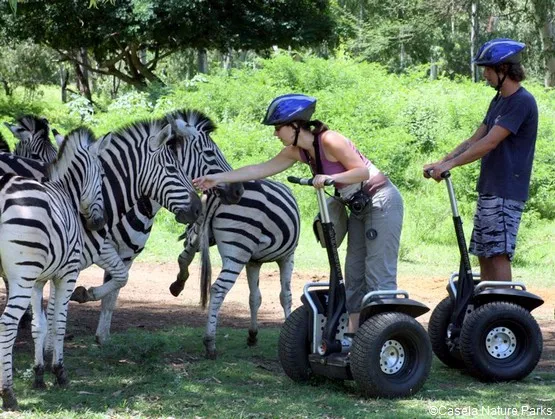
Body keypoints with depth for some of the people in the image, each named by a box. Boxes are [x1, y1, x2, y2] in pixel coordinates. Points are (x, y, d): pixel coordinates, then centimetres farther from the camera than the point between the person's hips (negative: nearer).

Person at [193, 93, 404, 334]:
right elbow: (261, 169, 5)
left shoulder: (329, 141, -22)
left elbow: (362, 171, -22)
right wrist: (218, 178, 2)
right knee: (353, 273, 10)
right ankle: (353, 333, 13)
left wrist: (331, 178, -35)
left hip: (382, 201, -9)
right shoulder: (297, 151, 3)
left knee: (379, 274, -12)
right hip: (360, 207, 9)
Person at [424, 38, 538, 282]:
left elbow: (489, 143, -19)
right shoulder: (498, 101, 17)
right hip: (488, 189, 10)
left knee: (498, 254, -13)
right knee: (484, 253, 10)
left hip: (506, 192, -10)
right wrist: (441, 163, 6)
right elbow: (475, 140, 16)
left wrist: (450, 164, -19)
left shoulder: (522, 102, -14)